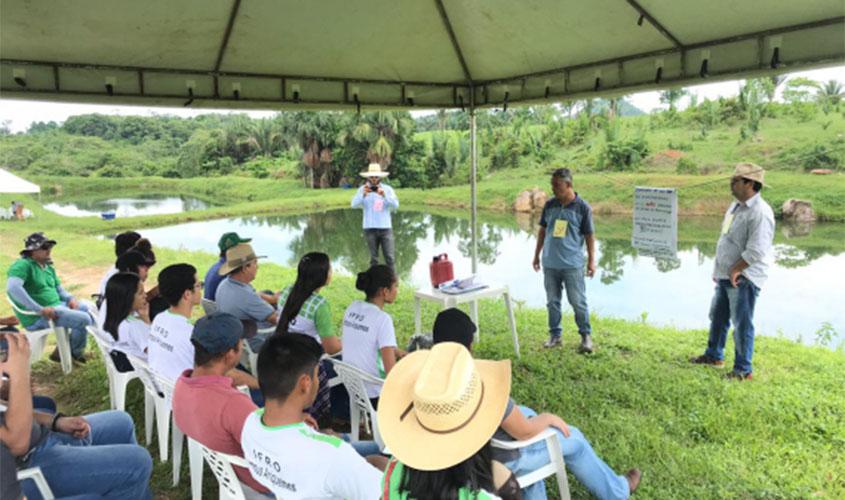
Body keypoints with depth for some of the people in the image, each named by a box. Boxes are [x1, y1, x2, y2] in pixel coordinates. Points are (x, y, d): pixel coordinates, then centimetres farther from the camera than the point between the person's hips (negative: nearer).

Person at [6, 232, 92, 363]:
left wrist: (70, 299, 0)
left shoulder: (48, 267, 16)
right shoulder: (23, 265, -13)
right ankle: (75, 352, 5)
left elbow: (58, 288, 23)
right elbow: (12, 288, -29)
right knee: (84, 319, -22)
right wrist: (39, 309, -31)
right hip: (37, 318, -10)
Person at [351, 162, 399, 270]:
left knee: (389, 257, -3)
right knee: (373, 258, 4)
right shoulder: (363, 189, 4)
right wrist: (363, 194, -25)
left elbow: (395, 205, -6)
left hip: (386, 228, 0)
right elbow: (354, 204, -9)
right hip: (370, 228, 0)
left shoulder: (387, 189, 7)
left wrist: (384, 195, -20)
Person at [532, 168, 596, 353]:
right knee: (552, 301, 11)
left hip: (572, 264, -4)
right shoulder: (549, 205, 4)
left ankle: (586, 335, 18)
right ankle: (555, 334, 23)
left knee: (578, 302, 2)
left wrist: (591, 260, -5)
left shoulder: (582, 207, -7)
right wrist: (536, 254, 14)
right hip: (550, 263, 4)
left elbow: (589, 235, -3)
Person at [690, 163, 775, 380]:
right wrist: (718, 269, 16)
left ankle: (743, 369, 12)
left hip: (744, 278, -10)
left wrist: (735, 270, -16)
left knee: (742, 323, -1)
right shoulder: (736, 205, 11)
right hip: (725, 275, 10)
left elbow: (756, 251, -24)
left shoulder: (760, 212, -20)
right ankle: (714, 355, 39)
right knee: (717, 316, 21)